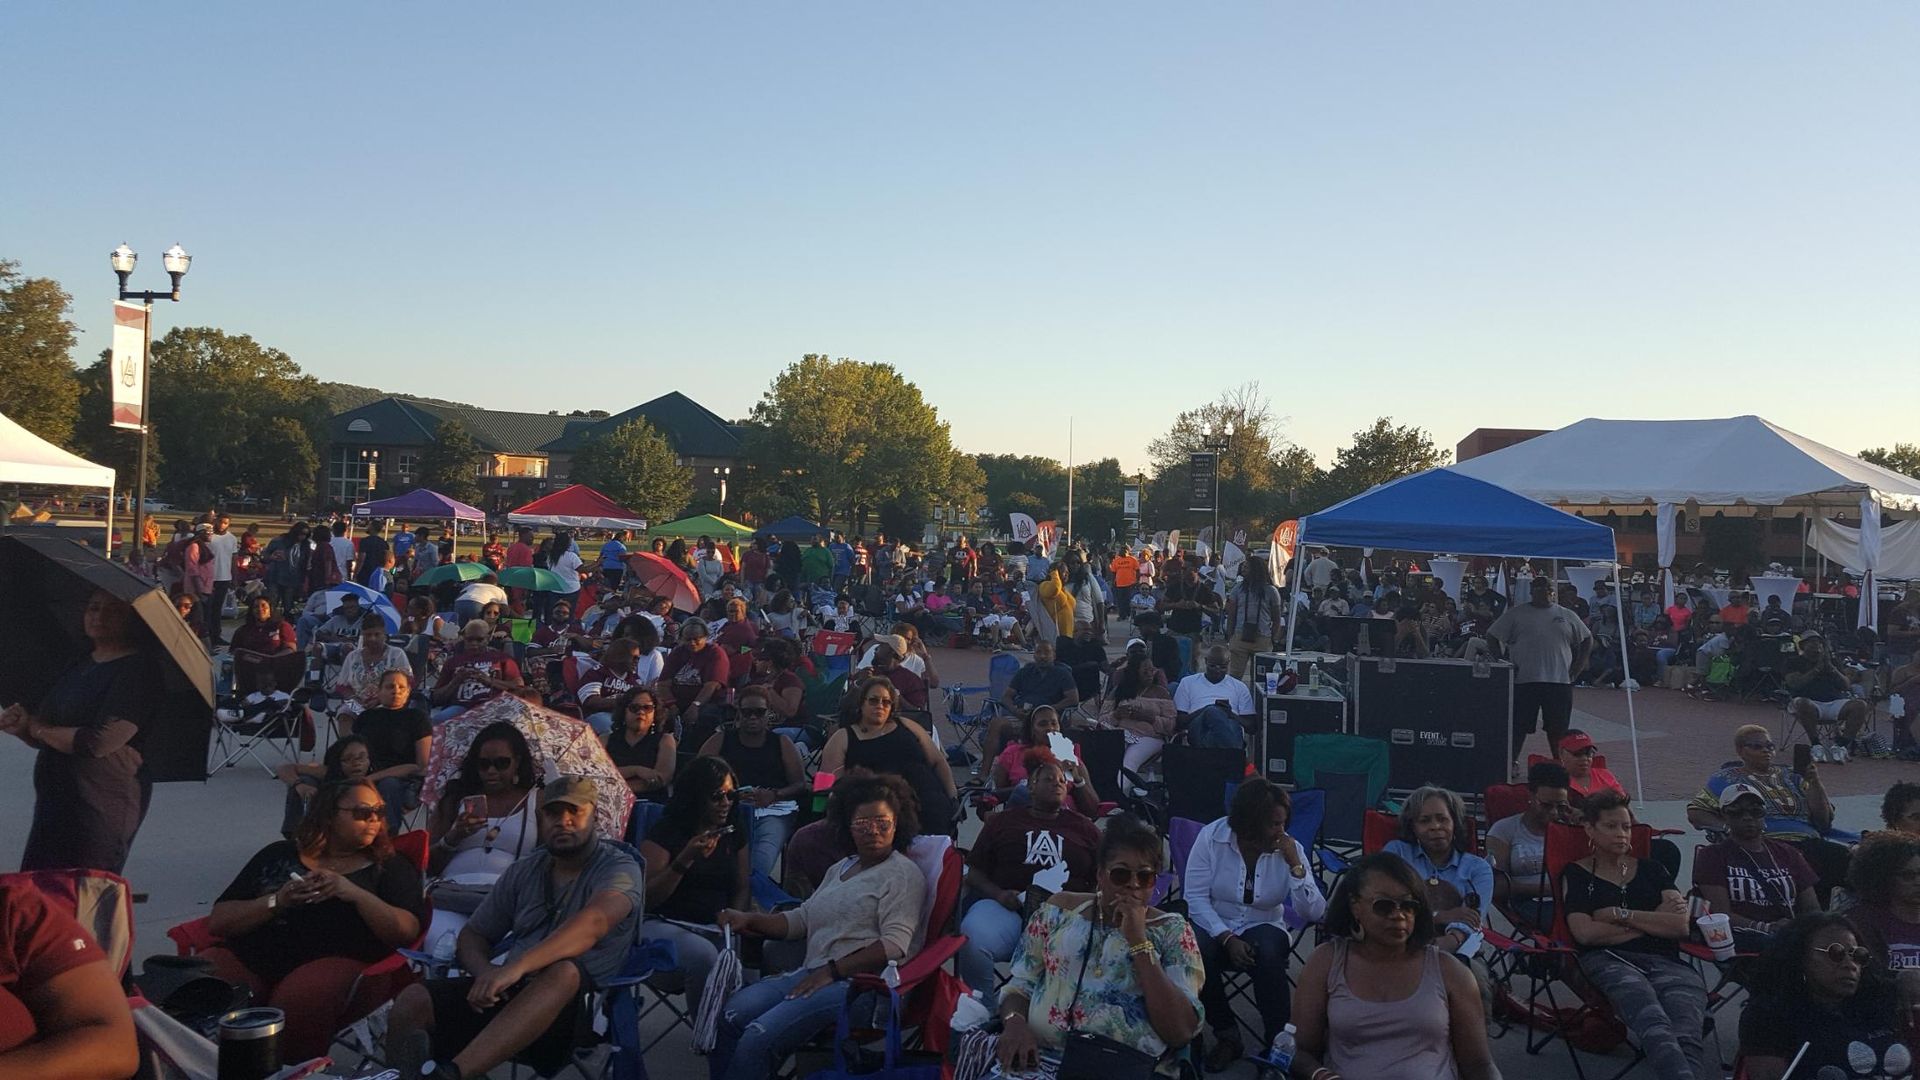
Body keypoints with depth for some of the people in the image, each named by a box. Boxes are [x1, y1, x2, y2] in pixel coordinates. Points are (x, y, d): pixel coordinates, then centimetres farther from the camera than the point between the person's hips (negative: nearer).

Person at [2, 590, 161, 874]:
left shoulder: (137, 669, -12)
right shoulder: (79, 666, 14)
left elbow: (100, 742, -22)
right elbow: (45, 740, 17)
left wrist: (38, 728, -9)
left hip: (102, 807, -8)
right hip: (54, 802, 8)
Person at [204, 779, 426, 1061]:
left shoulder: (391, 868, 16)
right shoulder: (279, 854, 19)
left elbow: (407, 931, 0)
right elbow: (217, 921, 11)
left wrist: (356, 894, -13)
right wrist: (276, 902, -6)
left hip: (334, 961, -2)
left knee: (297, 1002, -36)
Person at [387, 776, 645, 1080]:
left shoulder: (620, 868, -3)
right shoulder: (523, 872, 15)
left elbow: (594, 923, -23)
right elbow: (473, 935, 18)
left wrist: (517, 966, -36)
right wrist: (485, 971, -8)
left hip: (576, 999, -5)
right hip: (506, 992, 6)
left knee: (563, 972, -38)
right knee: (414, 1000, -15)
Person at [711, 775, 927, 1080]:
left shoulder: (904, 875, -2)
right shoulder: (840, 868, 25)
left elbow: (894, 945, -13)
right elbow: (802, 918, 24)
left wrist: (832, 970, -17)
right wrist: (749, 919, 9)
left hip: (855, 982, -8)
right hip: (811, 974, 8)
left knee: (760, 1036, -24)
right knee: (732, 1015, -15)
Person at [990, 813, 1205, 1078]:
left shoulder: (1172, 931, 6)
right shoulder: (1059, 910, 13)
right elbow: (1020, 985, 14)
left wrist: (1138, 940, -8)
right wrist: (1014, 1022, -8)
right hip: (1039, 1058, 3)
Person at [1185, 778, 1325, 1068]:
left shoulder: (1289, 848, -9)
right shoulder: (1212, 837, -13)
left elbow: (1314, 913, -15)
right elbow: (1195, 897, -12)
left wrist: (1295, 865, -26)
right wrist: (1228, 939, -22)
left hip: (1263, 928, 0)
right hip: (1215, 926, 0)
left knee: (1268, 954, -34)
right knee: (1198, 952, -32)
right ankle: (1227, 1036, -8)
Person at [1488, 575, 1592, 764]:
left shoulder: (1567, 616, 12)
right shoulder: (1516, 614, 3)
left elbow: (1587, 640, 19)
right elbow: (1493, 637, 2)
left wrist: (1576, 668, 7)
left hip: (1560, 680, 2)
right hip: (1523, 680, -2)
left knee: (1558, 728, 6)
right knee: (1518, 726, -1)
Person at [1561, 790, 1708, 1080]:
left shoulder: (1652, 870, 28)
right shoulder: (1577, 874, 19)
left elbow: (1681, 927, 14)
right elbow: (1585, 933, 1)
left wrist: (1620, 914, 5)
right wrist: (1654, 920, 10)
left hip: (1665, 962, 3)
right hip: (1609, 960, -3)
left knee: (1687, 1034, -35)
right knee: (1656, 1027, -39)